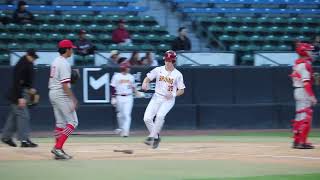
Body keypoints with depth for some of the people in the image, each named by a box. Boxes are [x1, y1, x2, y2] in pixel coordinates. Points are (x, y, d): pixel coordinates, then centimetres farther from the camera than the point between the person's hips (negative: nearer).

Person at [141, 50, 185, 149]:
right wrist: (145, 83, -18)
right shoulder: (158, 70, 2)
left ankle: (151, 137, -23)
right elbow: (148, 78, 5)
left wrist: (173, 94, -17)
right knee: (147, 118, -8)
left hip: (169, 100, -3)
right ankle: (156, 137, 14)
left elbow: (182, 90, 2)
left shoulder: (178, 74, -3)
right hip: (156, 97, 3)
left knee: (160, 115, -30)